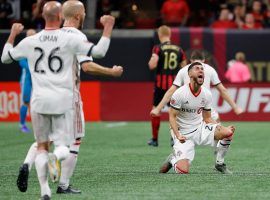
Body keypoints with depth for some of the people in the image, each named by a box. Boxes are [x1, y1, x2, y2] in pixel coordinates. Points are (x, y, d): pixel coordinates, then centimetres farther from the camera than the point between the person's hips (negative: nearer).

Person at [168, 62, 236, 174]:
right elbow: (172, 117, -12)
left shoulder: (207, 94, -1)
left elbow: (207, 119, 6)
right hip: (183, 134, -4)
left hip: (200, 129, 4)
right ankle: (174, 159, 17)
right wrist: (178, 135, -29)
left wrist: (224, 129, -10)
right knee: (183, 171, -21)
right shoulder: (180, 93, -16)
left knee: (228, 132, -24)